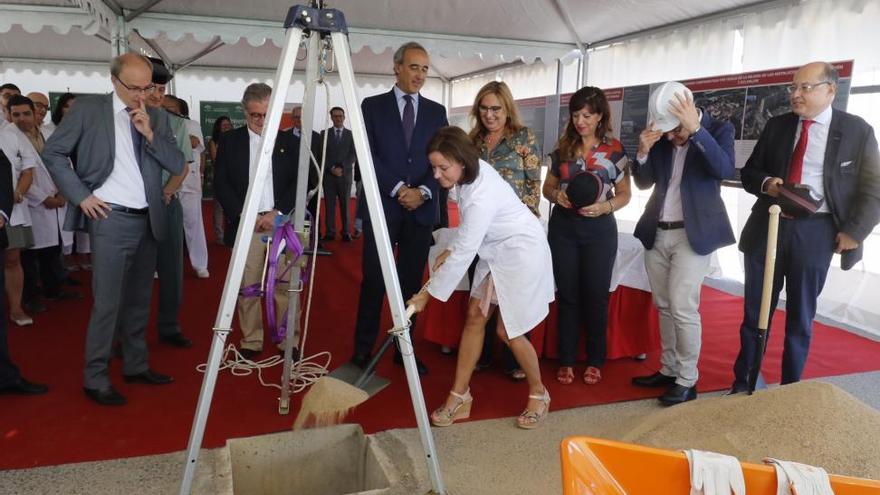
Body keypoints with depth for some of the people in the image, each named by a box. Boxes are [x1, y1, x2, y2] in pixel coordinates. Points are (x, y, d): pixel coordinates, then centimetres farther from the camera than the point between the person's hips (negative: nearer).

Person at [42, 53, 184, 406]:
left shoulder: (157, 118, 9)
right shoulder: (87, 109, -2)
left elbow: (177, 165, 3)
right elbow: (53, 153, 0)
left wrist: (150, 133, -10)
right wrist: (81, 195, -8)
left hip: (148, 220, 5)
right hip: (111, 220, -5)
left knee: (139, 299, 14)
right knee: (108, 302, -5)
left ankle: (136, 366, 26)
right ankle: (95, 379, 7)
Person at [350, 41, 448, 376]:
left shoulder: (436, 112, 12)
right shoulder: (372, 106, 5)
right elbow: (367, 156, -4)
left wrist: (424, 191, -10)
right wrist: (398, 189, -12)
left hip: (422, 209, 3)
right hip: (382, 206, -2)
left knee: (412, 282, 7)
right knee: (374, 281, 0)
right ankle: (363, 348, 13)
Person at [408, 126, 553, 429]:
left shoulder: (482, 195, -33)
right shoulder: (472, 172, -8)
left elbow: (463, 254, -28)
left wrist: (427, 295, -21)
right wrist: (450, 251, 1)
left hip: (522, 253, -9)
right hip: (497, 250, 9)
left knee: (507, 331, -1)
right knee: (475, 318, 6)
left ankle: (538, 394, 24)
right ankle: (459, 396, 16)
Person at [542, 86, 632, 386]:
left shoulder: (614, 150, -2)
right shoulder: (563, 147, 5)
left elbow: (624, 194, 2)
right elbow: (547, 187, 11)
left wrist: (605, 207, -18)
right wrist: (557, 195, -12)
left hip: (599, 229, -2)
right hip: (563, 228, 2)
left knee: (596, 295, 5)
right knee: (567, 294, 7)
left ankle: (595, 361, 20)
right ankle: (566, 360, 17)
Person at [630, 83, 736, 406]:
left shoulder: (718, 129, -5)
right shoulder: (661, 135, 5)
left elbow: (725, 169, -23)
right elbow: (644, 183, 6)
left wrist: (695, 130, -31)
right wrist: (643, 152, -13)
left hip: (692, 234, -5)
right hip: (657, 233, 5)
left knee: (683, 309, -8)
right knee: (664, 307, 12)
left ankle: (687, 381, 7)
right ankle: (669, 370, 25)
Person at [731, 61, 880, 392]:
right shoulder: (776, 126, 7)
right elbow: (749, 172, 11)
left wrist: (853, 231, -8)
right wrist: (766, 183, -11)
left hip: (815, 233, -2)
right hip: (767, 227, 2)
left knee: (800, 317, 9)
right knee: (754, 313, 9)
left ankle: (790, 389, 25)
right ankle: (743, 384, 23)